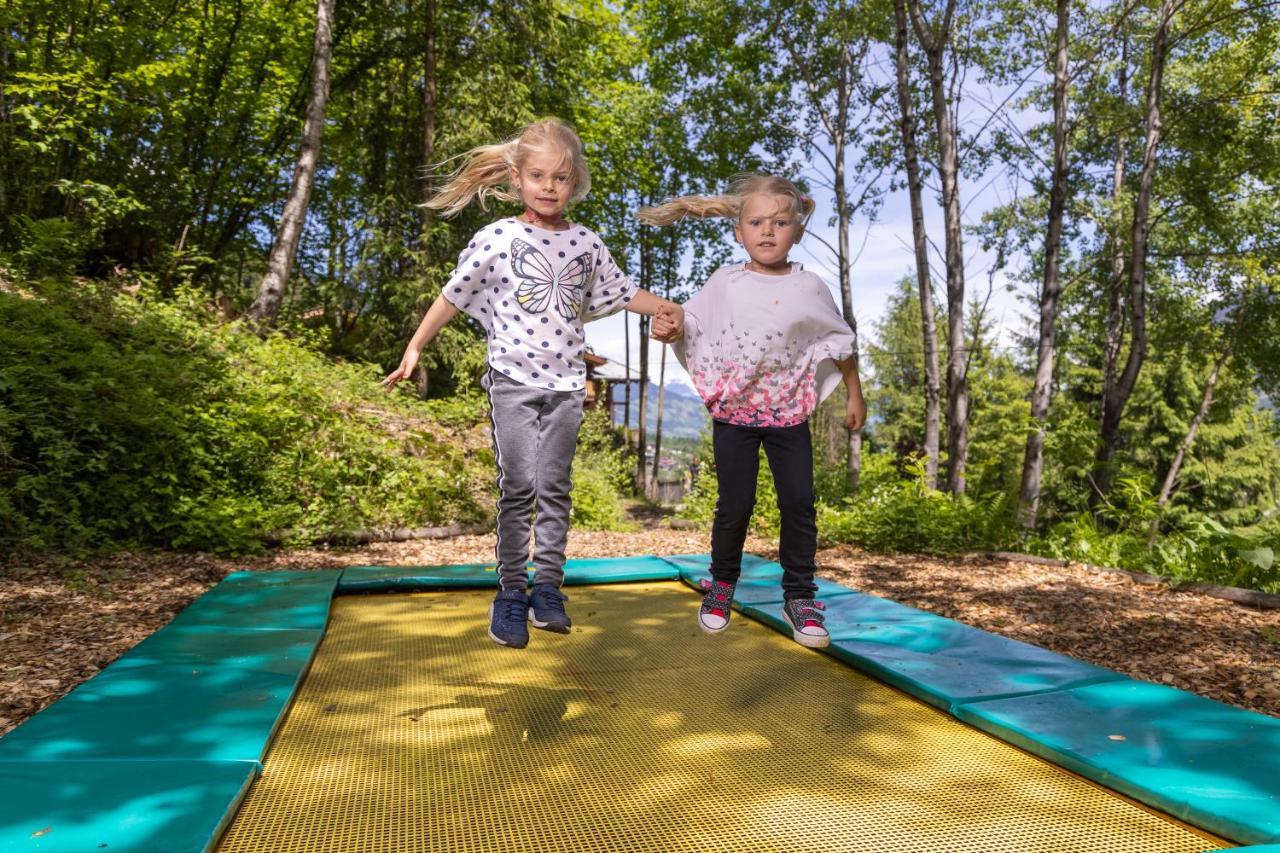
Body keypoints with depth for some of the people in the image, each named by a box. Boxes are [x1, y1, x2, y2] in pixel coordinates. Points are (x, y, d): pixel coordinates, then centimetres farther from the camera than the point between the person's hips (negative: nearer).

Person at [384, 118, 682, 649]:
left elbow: (621, 291, 20)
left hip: (566, 383, 3)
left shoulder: (586, 244, 8)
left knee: (555, 489, 5)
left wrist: (666, 309, 7)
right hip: (513, 380, -3)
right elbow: (453, 296, 1)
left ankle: (547, 587, 14)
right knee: (518, 486, -6)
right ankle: (510, 592, 6)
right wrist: (414, 349, 1)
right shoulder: (497, 238, -2)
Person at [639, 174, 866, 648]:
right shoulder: (725, 283, -1)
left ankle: (799, 596, 15)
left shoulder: (809, 288, 0)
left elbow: (839, 342, 10)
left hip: (789, 414, 1)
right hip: (733, 414, -1)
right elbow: (689, 324, 5)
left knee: (799, 503, 0)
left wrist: (855, 396, 14)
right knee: (735, 506, 1)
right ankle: (721, 584, 24)